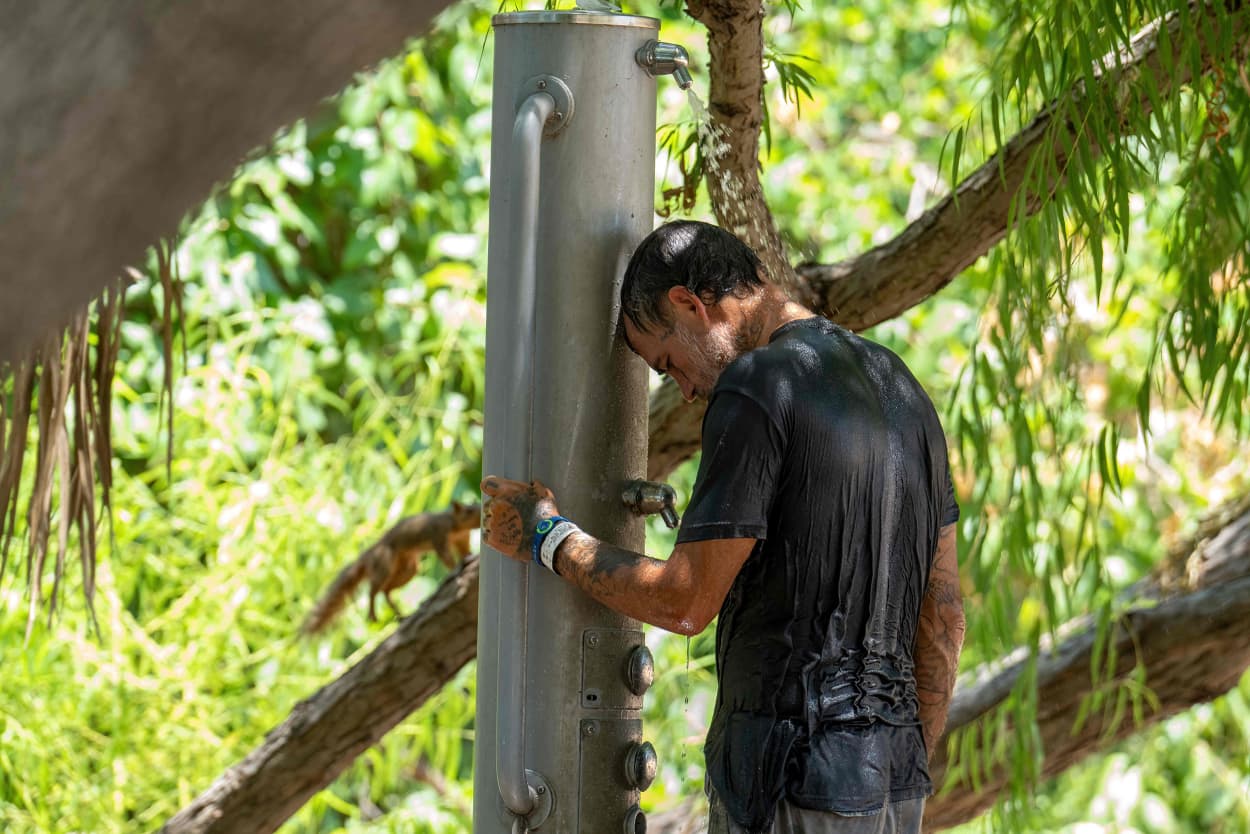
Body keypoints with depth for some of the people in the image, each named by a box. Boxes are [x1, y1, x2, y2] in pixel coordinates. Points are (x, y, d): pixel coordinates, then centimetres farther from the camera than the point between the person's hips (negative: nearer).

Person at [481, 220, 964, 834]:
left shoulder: (756, 392, -13)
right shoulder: (898, 385, 14)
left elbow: (686, 602, -13)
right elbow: (943, 612, 15)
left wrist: (547, 538, 1)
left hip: (792, 782, -8)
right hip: (892, 783, 8)